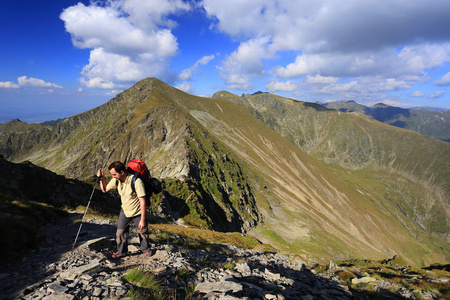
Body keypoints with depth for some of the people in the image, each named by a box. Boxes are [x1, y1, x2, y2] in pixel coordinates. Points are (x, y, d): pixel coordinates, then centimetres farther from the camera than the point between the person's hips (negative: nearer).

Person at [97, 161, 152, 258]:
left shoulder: (136, 181, -31)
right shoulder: (116, 180, -13)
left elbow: (142, 202, -28)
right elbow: (105, 190, 7)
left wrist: (142, 219, -26)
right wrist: (102, 178, -11)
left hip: (138, 212, -4)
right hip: (124, 211, 5)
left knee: (143, 231, 10)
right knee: (120, 232, 4)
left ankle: (146, 249, 35)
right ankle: (121, 252, 27)